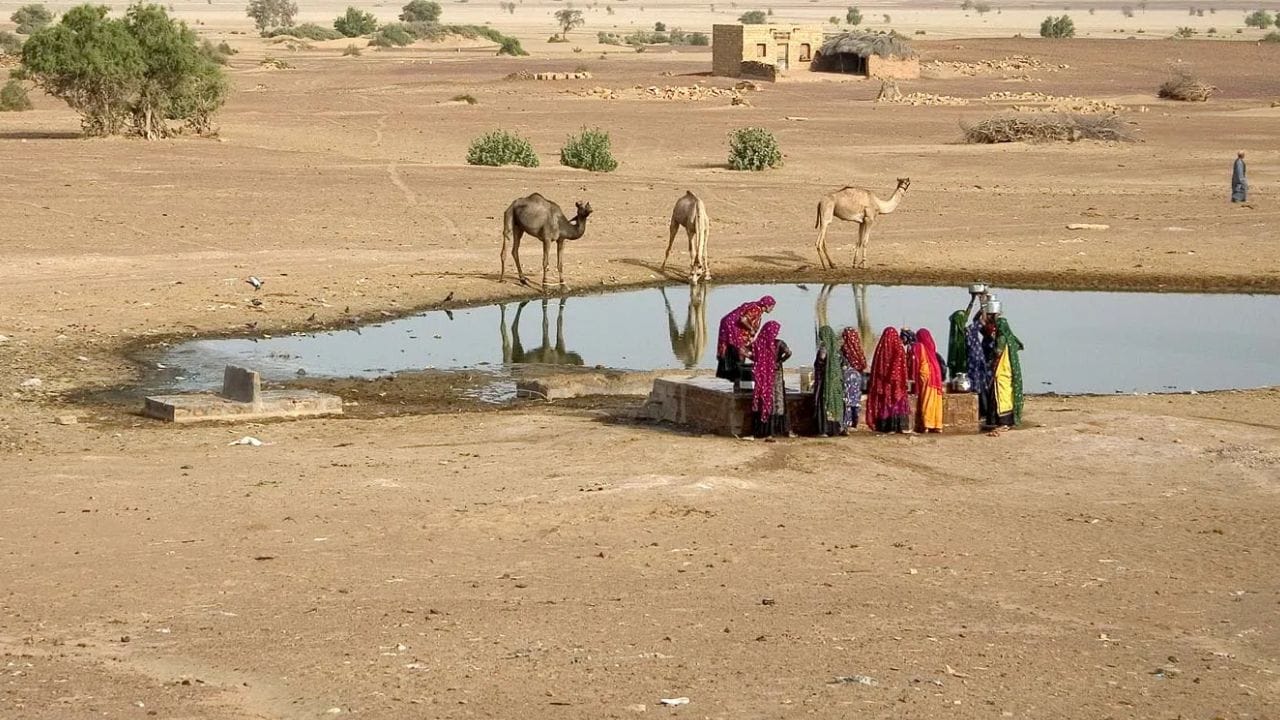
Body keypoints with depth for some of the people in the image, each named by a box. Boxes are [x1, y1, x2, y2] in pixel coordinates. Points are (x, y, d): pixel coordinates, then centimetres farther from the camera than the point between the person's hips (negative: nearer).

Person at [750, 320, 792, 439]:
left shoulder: (758, 343, -5)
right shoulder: (778, 343, -11)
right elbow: (788, 352, -25)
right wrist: (779, 361, -10)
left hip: (760, 374, 2)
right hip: (774, 375, -2)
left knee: (760, 400, 9)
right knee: (774, 400, 8)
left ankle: (758, 429, 9)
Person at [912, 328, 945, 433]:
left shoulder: (919, 346, -2)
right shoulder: (930, 346, 14)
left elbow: (915, 362, -7)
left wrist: (913, 375, -4)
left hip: (924, 375, -5)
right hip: (935, 375, 5)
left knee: (925, 401, -6)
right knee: (935, 401, 7)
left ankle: (925, 425, -11)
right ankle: (937, 425, 7)